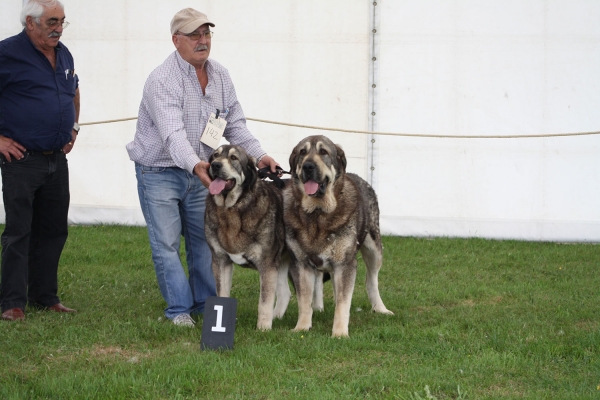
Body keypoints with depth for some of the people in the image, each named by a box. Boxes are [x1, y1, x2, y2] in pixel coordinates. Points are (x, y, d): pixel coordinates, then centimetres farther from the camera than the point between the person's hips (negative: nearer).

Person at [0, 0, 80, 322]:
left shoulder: (63, 55, 12)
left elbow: (74, 91, 31)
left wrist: (73, 128, 21)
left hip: (57, 159, 7)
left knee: (53, 230, 11)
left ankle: (45, 297, 21)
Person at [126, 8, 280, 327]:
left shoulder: (220, 76, 3)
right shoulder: (162, 81, -21)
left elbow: (235, 125, 6)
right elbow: (173, 134, -33)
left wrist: (259, 155, -9)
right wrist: (195, 165, -49)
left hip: (199, 172, 6)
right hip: (159, 172, -6)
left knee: (204, 240, 8)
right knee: (166, 244, -6)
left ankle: (206, 304, 19)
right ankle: (179, 309, 1)